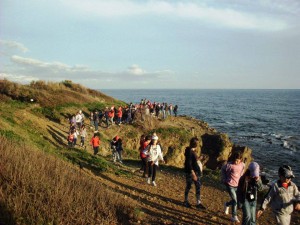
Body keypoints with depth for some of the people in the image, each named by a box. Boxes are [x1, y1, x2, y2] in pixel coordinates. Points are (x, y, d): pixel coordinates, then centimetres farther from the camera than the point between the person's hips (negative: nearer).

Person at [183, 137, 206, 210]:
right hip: (190, 171, -9)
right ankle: (186, 201, 24)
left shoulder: (193, 150, 8)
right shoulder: (189, 151, -19)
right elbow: (188, 163, -23)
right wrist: (193, 173, -26)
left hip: (196, 171, 9)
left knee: (198, 186, 8)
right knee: (188, 186, 6)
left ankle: (198, 203, 14)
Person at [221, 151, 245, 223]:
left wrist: (240, 180, 9)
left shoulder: (242, 165, -7)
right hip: (230, 185, -5)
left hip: (237, 185, 5)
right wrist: (224, 179, 0)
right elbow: (222, 170, -2)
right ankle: (234, 217, 11)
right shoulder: (229, 165, -20)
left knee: (237, 200, 12)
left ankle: (227, 205, 42)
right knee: (235, 201, -7)